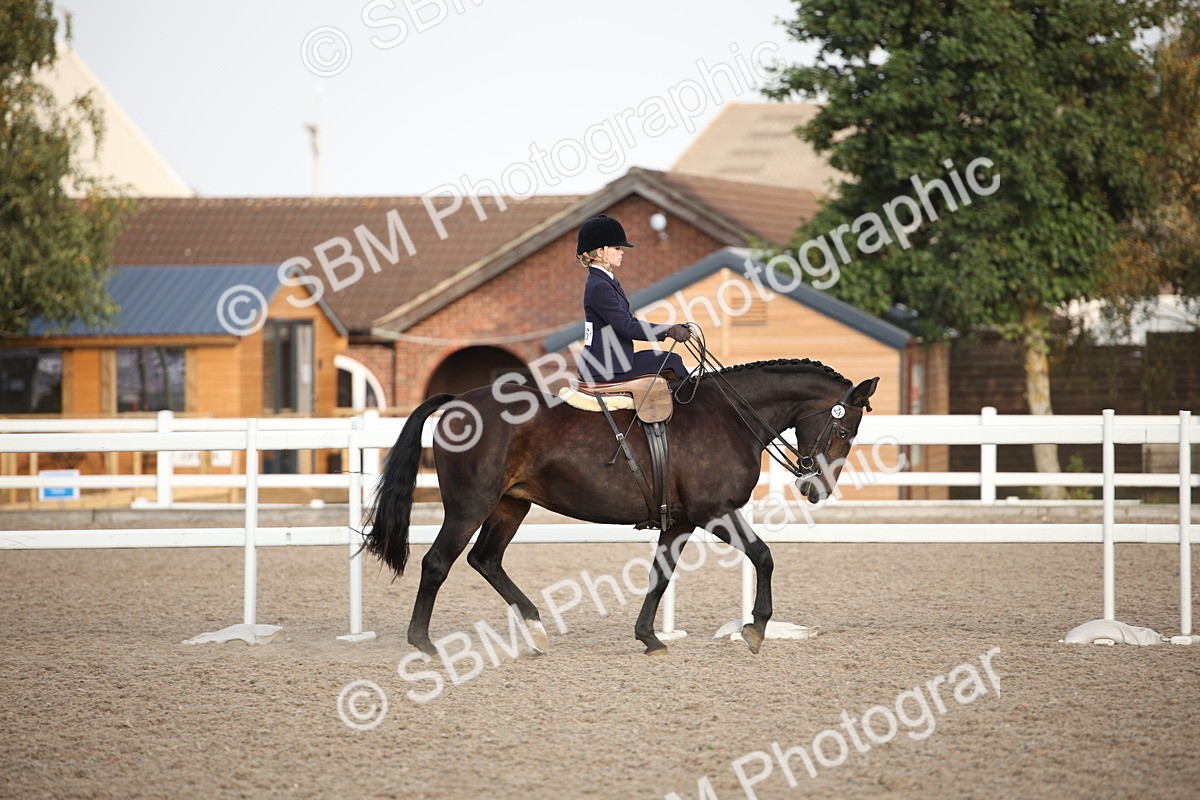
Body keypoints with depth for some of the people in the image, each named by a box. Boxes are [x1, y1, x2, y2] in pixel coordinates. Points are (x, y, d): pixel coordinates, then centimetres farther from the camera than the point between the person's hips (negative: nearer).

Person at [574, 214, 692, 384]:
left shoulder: (607, 281, 15)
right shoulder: (599, 287, -17)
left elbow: (629, 321, 17)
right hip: (604, 368, -10)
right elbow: (626, 327, -21)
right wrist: (668, 332, -17)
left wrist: (670, 330, 8)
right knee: (671, 360, -6)